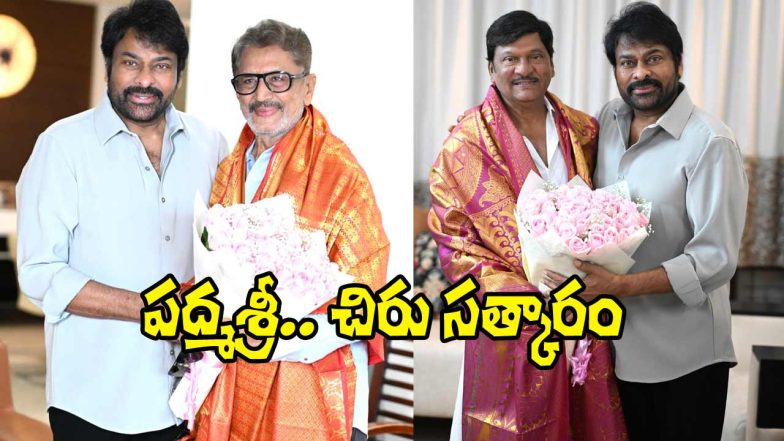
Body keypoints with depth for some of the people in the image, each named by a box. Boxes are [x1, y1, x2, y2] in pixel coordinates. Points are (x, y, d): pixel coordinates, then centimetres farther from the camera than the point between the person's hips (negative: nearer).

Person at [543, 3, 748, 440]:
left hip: (686, 354, -5)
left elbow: (716, 260, -21)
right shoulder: (608, 119, 2)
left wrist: (619, 285, -27)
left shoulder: (710, 142, -18)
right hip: (622, 341, 6)